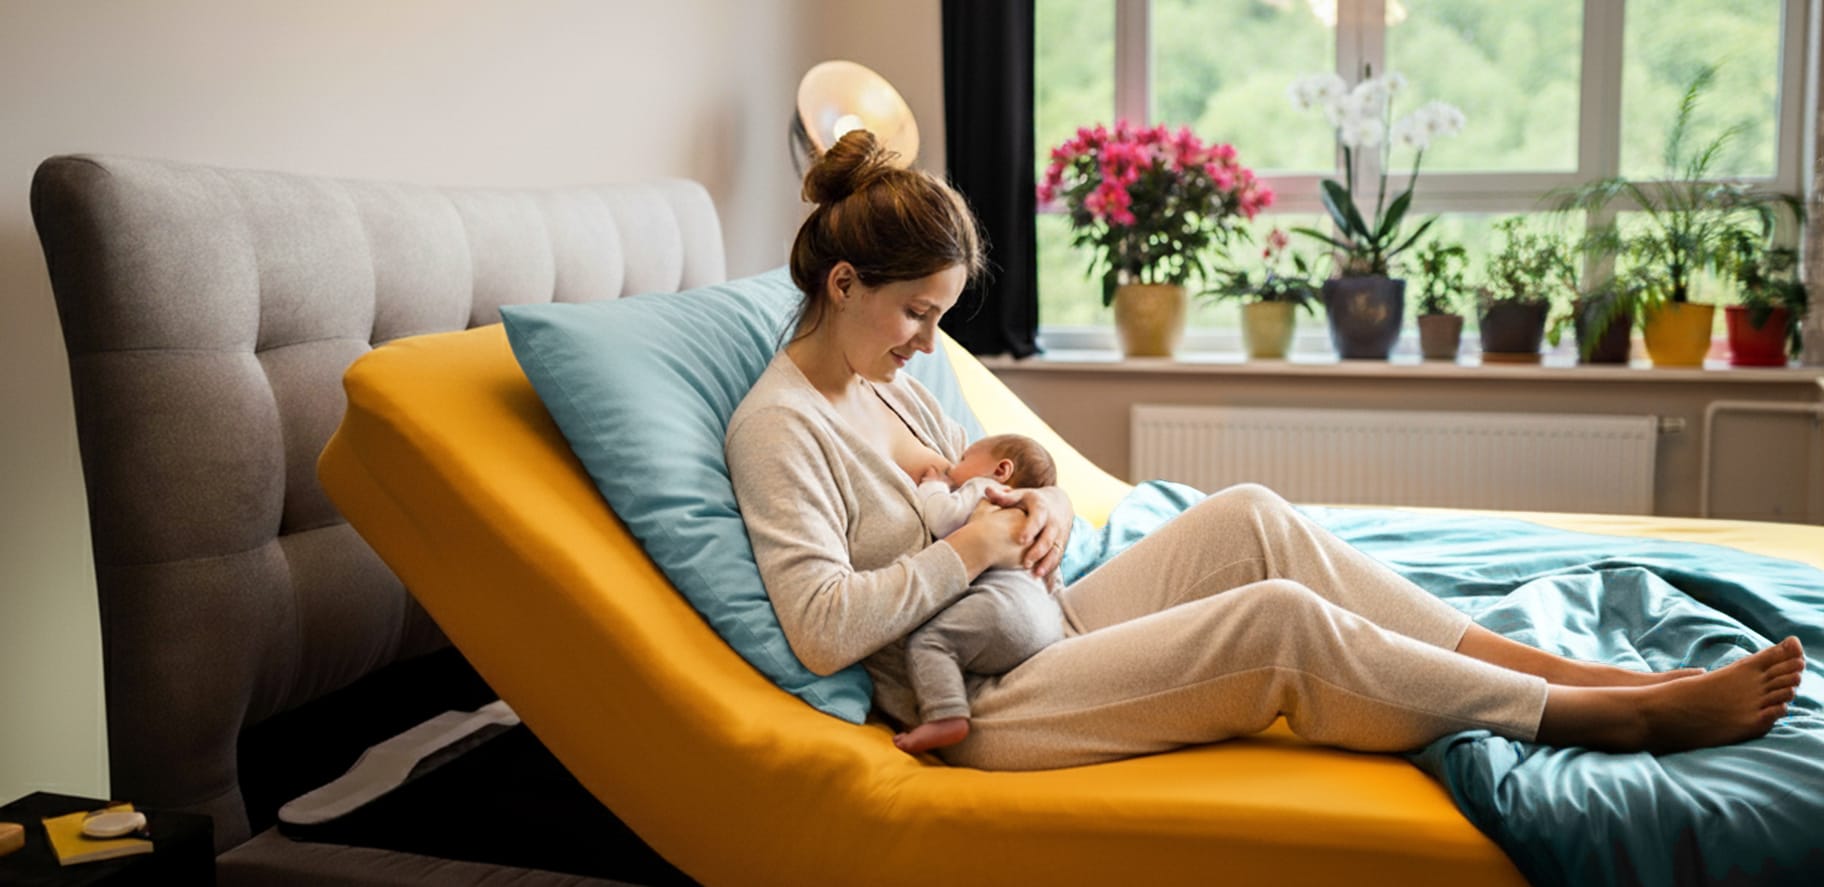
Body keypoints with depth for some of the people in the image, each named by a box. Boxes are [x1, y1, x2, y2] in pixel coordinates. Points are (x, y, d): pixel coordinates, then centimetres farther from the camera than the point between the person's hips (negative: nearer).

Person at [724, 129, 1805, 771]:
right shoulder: (780, 425, -15)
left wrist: (1044, 508, -2)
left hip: (1039, 632, 9)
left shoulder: (893, 385, 13)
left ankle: (1550, 665, -6)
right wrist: (972, 548, -18)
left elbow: (1005, 491, 22)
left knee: (1248, 515, -8)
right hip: (979, 708, -9)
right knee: (1279, 617, -21)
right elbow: (823, 626, -26)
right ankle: (1633, 715, -12)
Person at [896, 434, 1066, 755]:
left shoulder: (981, 487, 14)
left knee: (927, 641, -17)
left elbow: (944, 519, -4)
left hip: (1006, 600, -9)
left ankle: (945, 716, -36)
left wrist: (931, 486, 14)